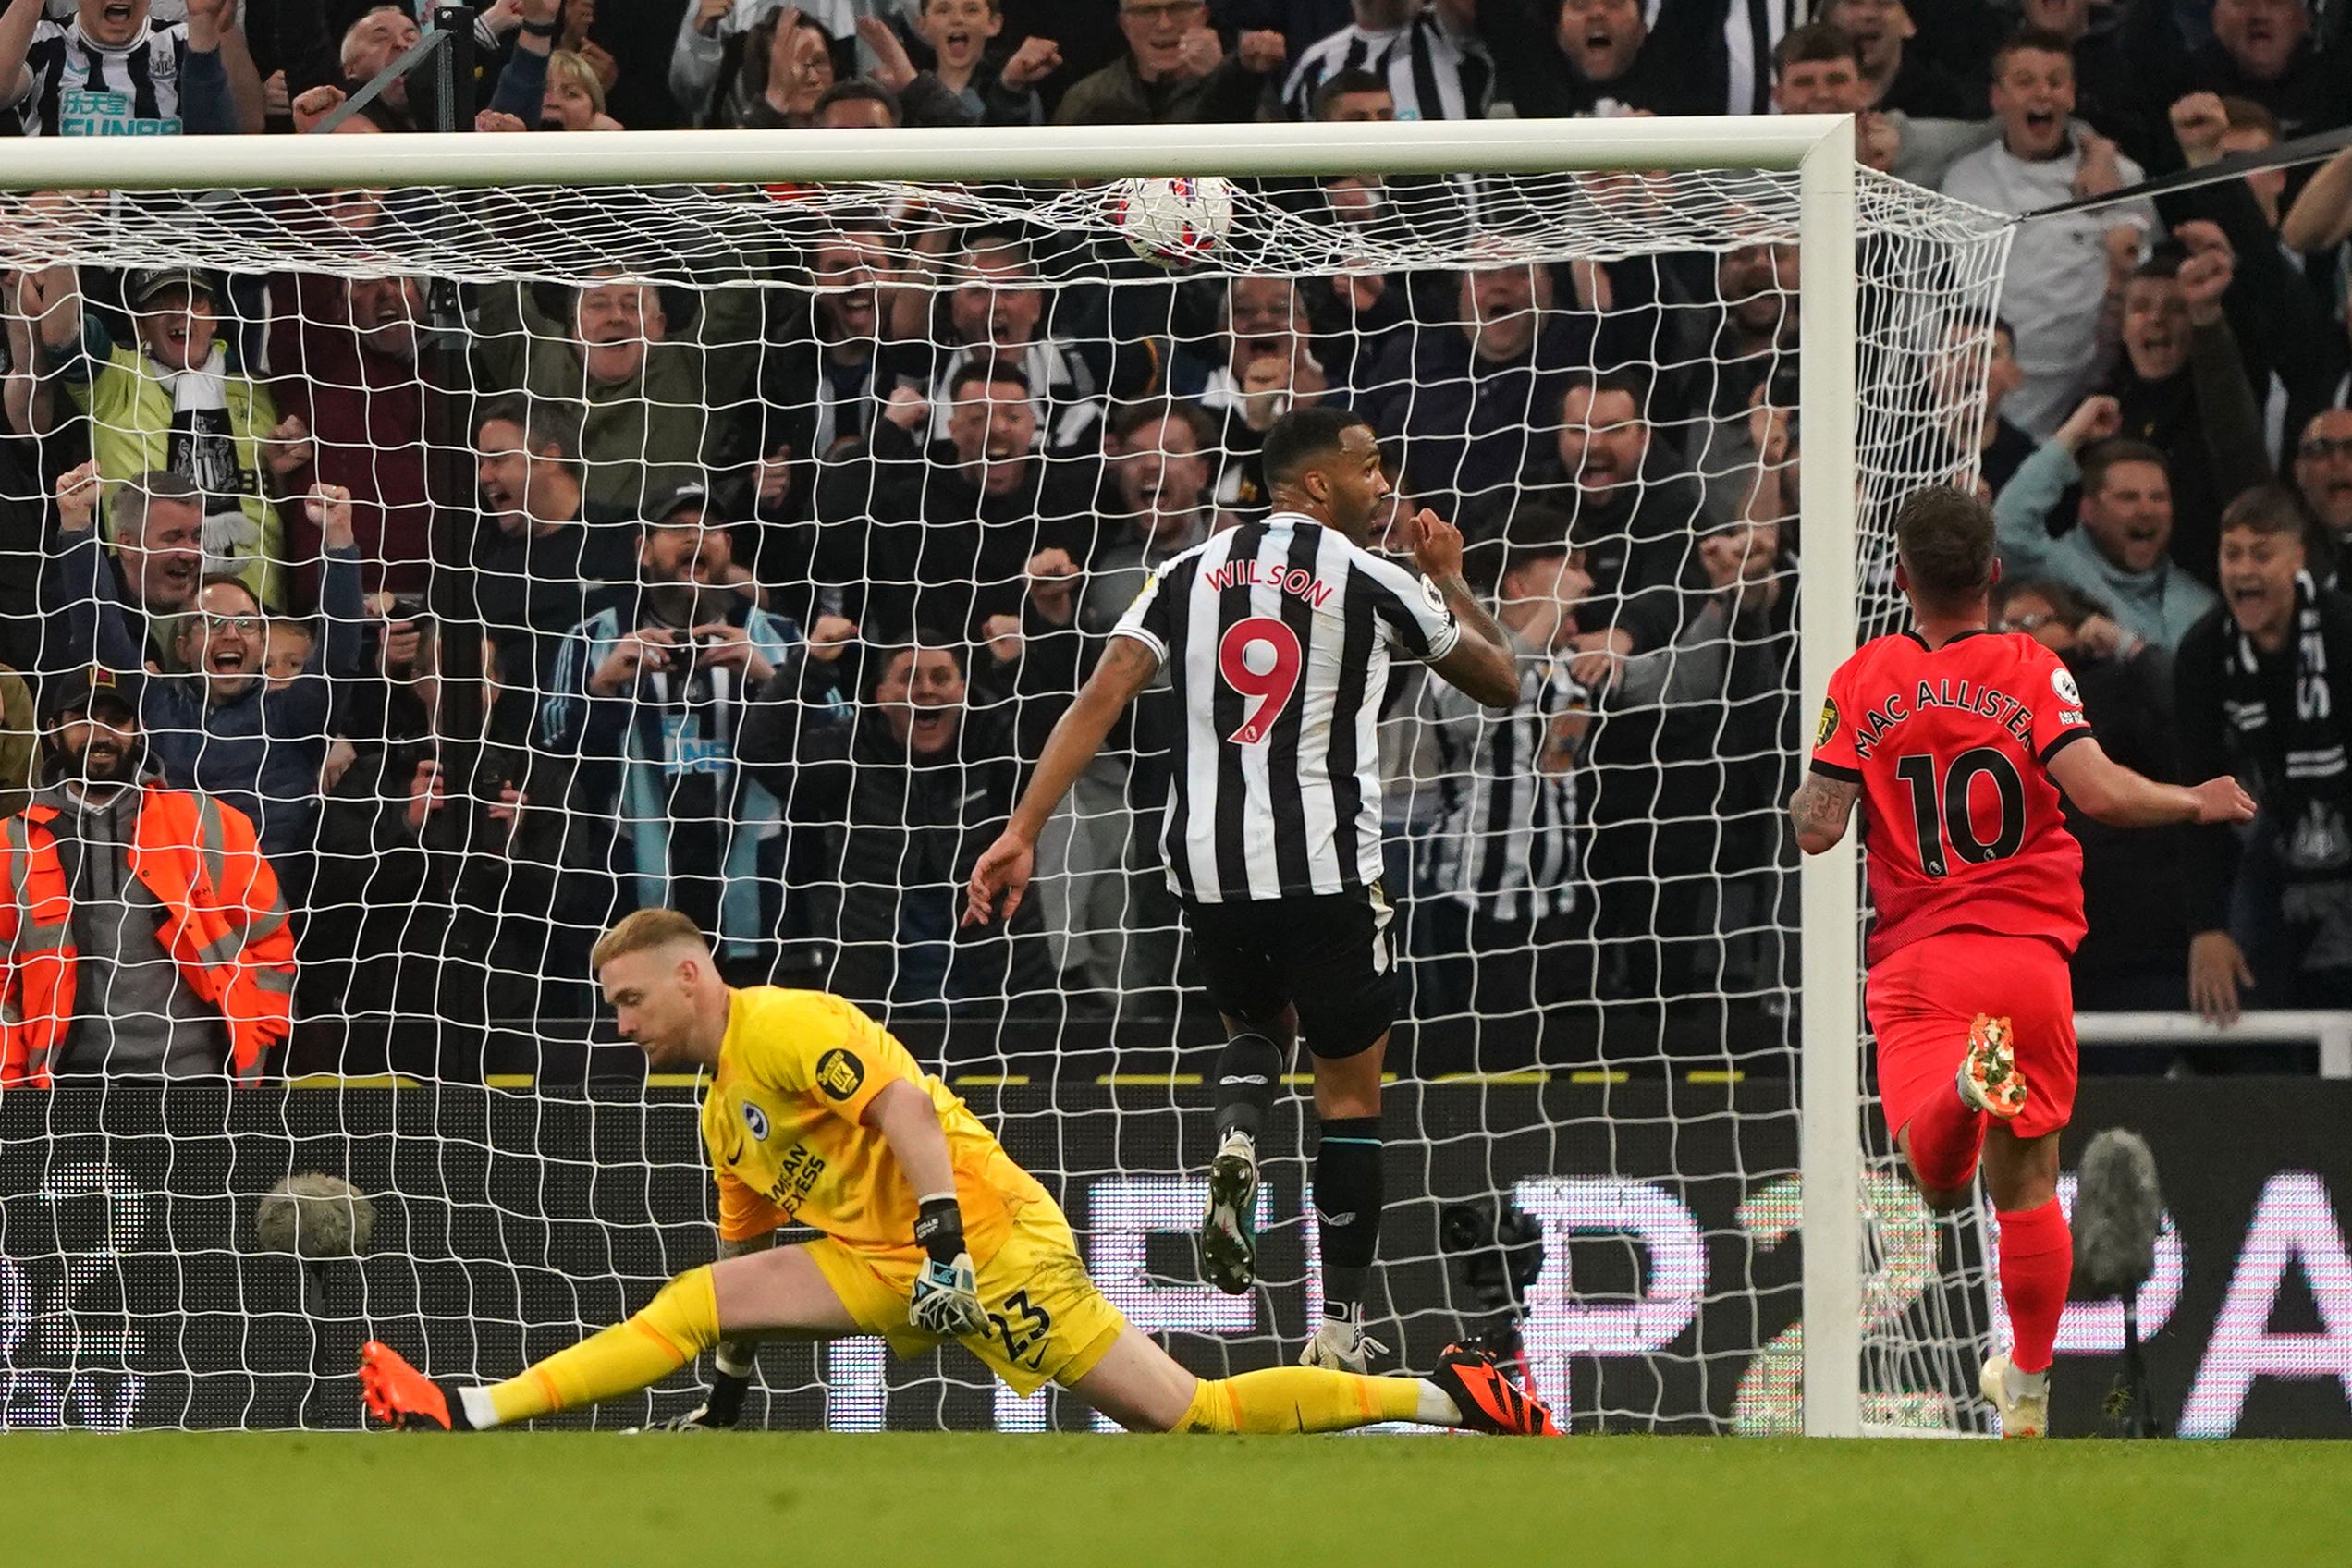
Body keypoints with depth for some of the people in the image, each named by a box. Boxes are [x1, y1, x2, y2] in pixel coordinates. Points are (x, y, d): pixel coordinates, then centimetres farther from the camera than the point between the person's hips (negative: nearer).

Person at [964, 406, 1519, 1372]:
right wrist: (1450, 580, 29)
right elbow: (1500, 679, 12)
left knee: (1258, 1024, 30)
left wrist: (1023, 834, -5)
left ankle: (1237, 1136, -4)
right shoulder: (1373, 583, -1)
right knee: (1350, 1087, 11)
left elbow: (1101, 699, -3)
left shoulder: (1189, 575, 8)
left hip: (1208, 859, 4)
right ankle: (1339, 1323, 8)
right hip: (1326, 860, -4)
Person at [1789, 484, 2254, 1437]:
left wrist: (1795, 797, 20)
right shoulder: (2031, 672, -2)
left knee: (1939, 1180, -15)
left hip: (1917, 962, -1)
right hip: (2031, 956, 1)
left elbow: (1816, 829, -2)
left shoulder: (1865, 680, 2)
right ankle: (2028, 1385, 24)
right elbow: (2098, 792, -16)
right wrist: (2198, 805, 1)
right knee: (2026, 1186, 15)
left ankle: (1967, 1080, -47)